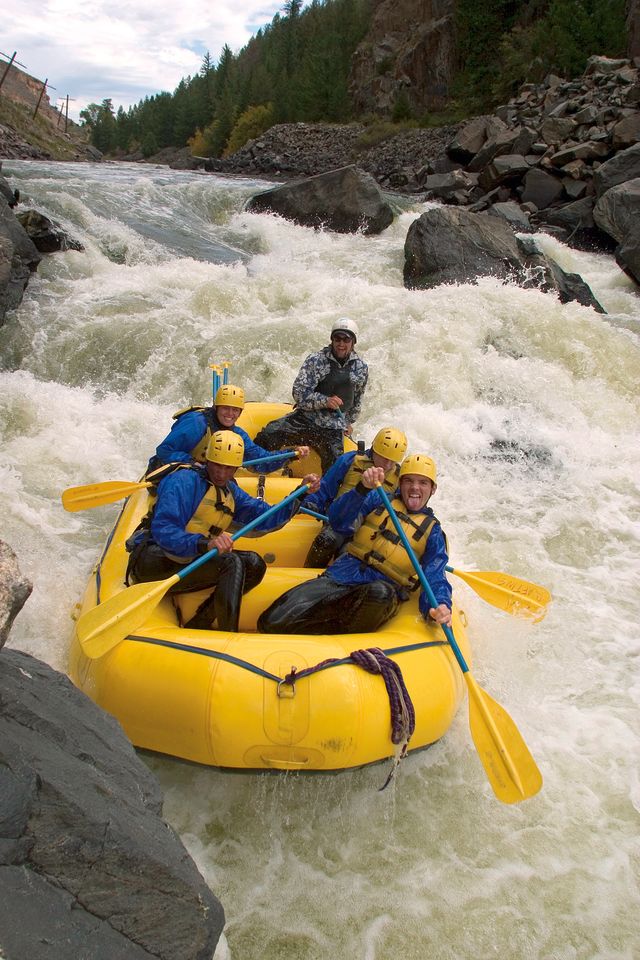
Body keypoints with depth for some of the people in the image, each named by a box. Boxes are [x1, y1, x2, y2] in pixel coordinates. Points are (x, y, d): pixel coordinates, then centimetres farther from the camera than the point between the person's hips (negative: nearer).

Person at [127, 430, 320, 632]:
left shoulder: (230, 490, 13)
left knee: (254, 564, -7)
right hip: (153, 560, -9)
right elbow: (163, 531, -26)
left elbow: (265, 519, 7)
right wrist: (204, 543, -41)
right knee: (231, 563, -26)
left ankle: (198, 625, -7)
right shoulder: (183, 480, -15)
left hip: (189, 560, 9)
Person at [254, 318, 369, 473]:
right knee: (267, 435, -21)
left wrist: (349, 422, 26)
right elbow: (299, 393, -13)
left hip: (333, 429, 2)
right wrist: (324, 401, -25)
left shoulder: (362, 368, 3)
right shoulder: (315, 361, -8)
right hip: (305, 419, -2)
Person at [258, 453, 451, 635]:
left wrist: (440, 606, -20)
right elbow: (340, 522, -3)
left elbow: (435, 579, 3)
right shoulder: (379, 500, 13)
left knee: (380, 592, -41)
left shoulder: (432, 530, 14)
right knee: (272, 623, -19)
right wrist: (363, 488, -20)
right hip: (339, 578, 0)